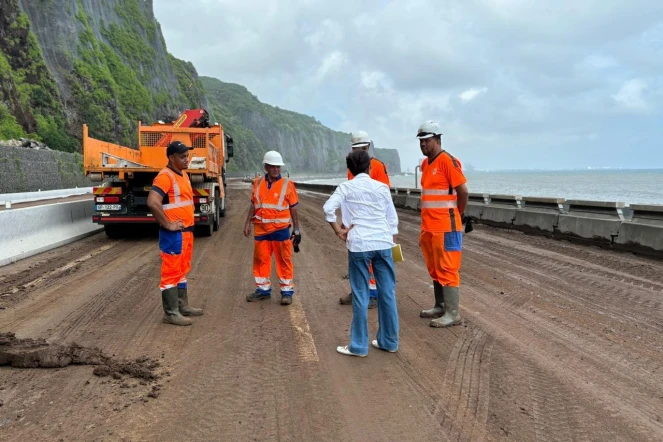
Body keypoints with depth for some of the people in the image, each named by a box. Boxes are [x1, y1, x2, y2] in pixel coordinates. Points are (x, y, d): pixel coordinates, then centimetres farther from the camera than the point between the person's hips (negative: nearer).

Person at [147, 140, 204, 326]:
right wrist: (167, 224, -21)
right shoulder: (165, 176, -17)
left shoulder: (183, 175, 14)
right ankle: (170, 313, 3)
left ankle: (182, 306, 28)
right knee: (171, 272, -3)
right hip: (173, 234, -10)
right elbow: (152, 202, -29)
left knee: (182, 270, 17)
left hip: (186, 231, 10)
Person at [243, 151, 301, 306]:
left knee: (284, 260, 3)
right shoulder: (258, 183, 6)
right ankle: (263, 289, 25)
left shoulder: (287, 184, -3)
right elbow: (253, 205, 13)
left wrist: (296, 230, -1)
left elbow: (293, 209, 0)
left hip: (281, 230, -3)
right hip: (261, 230, 3)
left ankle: (287, 291, 13)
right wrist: (248, 224, 6)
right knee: (261, 259, 11)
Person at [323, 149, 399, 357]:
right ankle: (389, 341, 20)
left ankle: (359, 345, 10)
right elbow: (392, 218, 10)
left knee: (361, 295, 3)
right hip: (383, 243, 2)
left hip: (359, 244, -2)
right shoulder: (382, 187, 8)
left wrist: (338, 231, -1)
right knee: (387, 293, 10)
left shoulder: (346, 187, 2)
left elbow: (328, 208, -12)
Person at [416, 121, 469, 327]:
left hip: (445, 226, -9)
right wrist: (426, 221, 16)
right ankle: (440, 306, 25)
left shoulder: (448, 161, -13)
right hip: (429, 226, 9)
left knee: (446, 269, -6)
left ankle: (452, 313, 0)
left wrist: (456, 215, 0)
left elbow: (463, 191, -13)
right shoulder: (425, 163, 14)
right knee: (434, 268, 14)